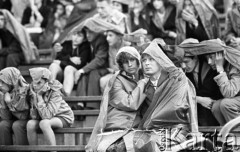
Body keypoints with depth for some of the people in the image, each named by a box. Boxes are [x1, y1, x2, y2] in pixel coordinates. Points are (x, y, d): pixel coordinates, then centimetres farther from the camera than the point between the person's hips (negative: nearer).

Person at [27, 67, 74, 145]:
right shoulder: (33, 91, -7)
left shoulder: (54, 92, -23)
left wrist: (39, 97, -30)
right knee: (30, 124, -24)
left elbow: (47, 116, -33)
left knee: (44, 123, -34)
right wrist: (35, 98, -23)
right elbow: (34, 117, -11)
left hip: (63, 117, -5)